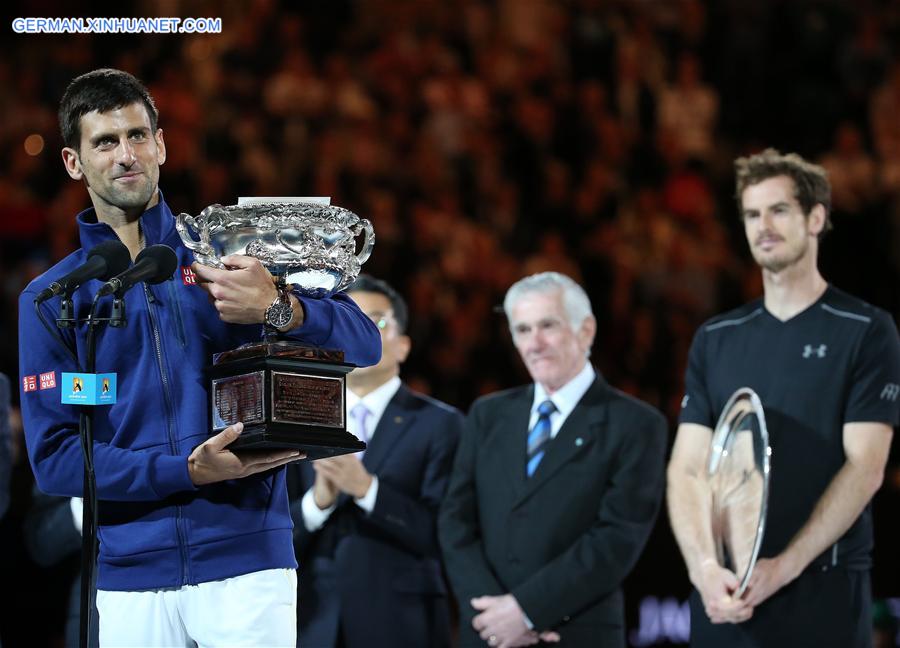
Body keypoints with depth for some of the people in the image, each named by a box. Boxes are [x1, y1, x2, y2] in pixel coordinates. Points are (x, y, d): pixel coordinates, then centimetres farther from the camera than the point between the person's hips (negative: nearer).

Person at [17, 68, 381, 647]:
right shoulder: (51, 299, 7)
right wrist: (187, 471, -15)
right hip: (129, 575, 1)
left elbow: (363, 341, 0)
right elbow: (53, 456, -2)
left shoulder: (233, 251, 7)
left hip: (246, 561, -1)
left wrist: (278, 309, -21)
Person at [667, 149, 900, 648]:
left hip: (823, 588, -3)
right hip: (724, 593, 3)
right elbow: (689, 467, 4)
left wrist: (783, 567, -16)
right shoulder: (715, 339, 11)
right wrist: (703, 566, -13)